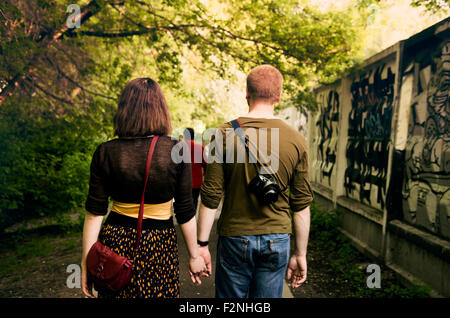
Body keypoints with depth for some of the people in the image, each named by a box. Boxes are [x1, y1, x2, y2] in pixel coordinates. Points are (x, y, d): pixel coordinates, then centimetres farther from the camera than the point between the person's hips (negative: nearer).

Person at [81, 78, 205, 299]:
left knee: (117, 292, 19)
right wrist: (194, 255, 6)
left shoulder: (105, 153, -7)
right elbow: (185, 213, -6)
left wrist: (87, 262, 5)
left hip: (115, 241, 2)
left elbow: (94, 213, -5)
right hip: (159, 244, -1)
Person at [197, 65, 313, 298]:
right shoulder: (296, 141, -5)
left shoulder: (224, 135, -9)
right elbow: (301, 205, -2)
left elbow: (211, 197, -9)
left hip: (234, 238, -1)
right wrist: (300, 254, 8)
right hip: (277, 241, 1)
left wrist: (202, 244, 2)